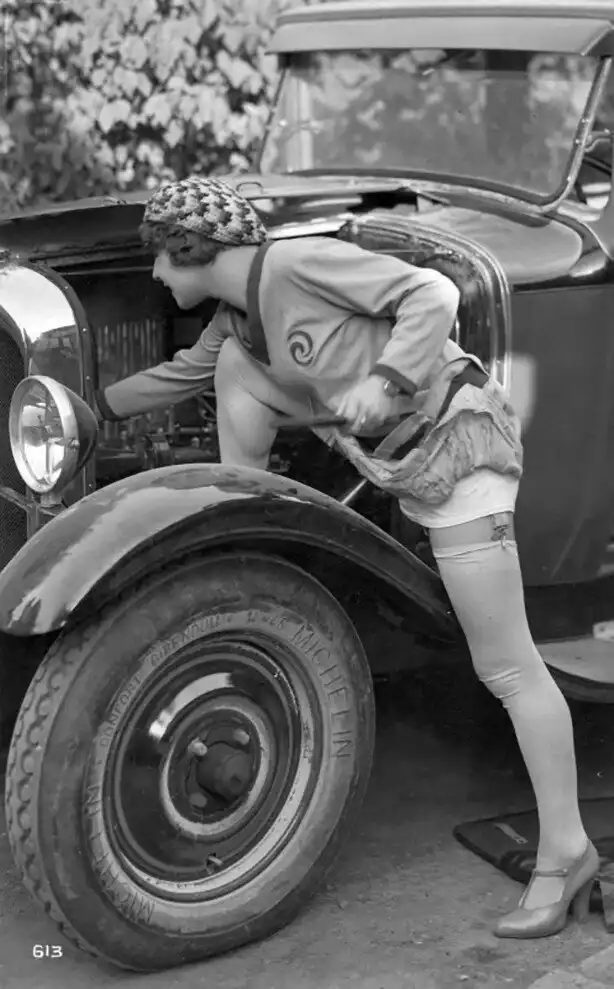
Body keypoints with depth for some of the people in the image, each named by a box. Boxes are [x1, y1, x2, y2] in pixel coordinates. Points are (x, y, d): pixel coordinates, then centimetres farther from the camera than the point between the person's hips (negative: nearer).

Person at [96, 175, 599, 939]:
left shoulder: (297, 262, -17)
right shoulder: (235, 316, 10)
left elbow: (432, 291, -17)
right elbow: (185, 373, 28)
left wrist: (382, 380, -27)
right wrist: (97, 406, 38)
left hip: (454, 439, -9)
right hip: (386, 447, 9)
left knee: (507, 667, -9)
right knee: (236, 363, 6)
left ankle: (566, 854, 1)